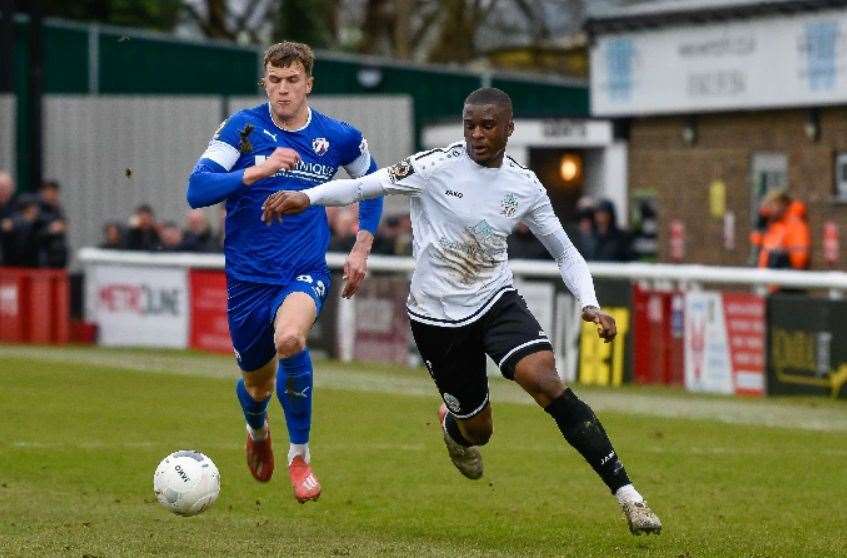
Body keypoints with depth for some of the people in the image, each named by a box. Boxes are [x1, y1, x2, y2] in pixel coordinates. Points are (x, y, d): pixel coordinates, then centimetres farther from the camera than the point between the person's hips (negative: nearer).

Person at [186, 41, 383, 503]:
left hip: (305, 273, -1)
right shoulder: (243, 128, -8)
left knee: (289, 339, -34)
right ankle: (257, 431, 56)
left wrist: (362, 247, 12)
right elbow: (197, 190, -20)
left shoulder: (338, 137, -2)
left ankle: (300, 455, -15)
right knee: (257, 385, 15)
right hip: (247, 277, 1)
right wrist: (257, 170, -32)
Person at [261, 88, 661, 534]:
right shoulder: (437, 166, -13)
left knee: (544, 381, -25)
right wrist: (306, 197, -34)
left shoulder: (525, 186, -3)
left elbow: (565, 252, 7)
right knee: (477, 428, 7)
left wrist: (590, 305, -8)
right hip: (437, 316, -1)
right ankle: (453, 427, 50)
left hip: (497, 301, 1)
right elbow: (366, 186, -19)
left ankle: (626, 494, -24)